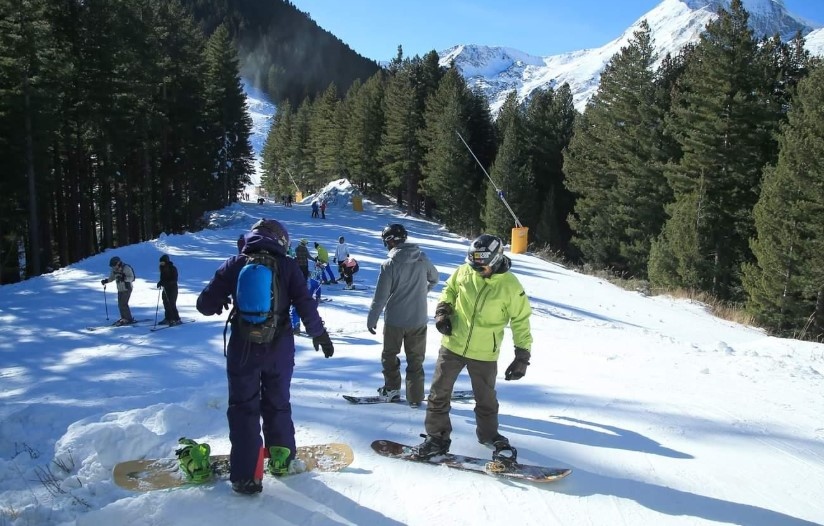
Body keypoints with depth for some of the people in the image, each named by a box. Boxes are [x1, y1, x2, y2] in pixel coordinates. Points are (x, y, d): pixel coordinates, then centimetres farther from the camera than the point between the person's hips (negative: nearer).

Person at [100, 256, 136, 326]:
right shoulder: (114, 269, 5)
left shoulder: (126, 268, -18)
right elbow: (111, 278, 17)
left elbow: (131, 277, -23)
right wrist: (105, 280, 0)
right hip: (120, 289, 8)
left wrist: (123, 278, -37)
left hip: (127, 289, -8)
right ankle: (124, 318, 22)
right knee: (120, 304, 9)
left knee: (123, 304, -12)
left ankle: (129, 319, -5)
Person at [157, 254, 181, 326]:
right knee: (166, 304, 9)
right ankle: (168, 319, 18)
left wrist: (165, 282, -28)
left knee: (171, 304, -11)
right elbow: (163, 277, 17)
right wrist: (161, 282, -4)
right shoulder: (163, 268, 8)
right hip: (166, 288, 8)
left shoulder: (173, 268, -14)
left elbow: (174, 280, -20)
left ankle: (177, 320, -6)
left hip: (172, 288, -7)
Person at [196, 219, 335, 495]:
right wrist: (319, 333, 8)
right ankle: (282, 460, 30)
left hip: (243, 348, -1)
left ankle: (246, 475, 5)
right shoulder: (287, 265, -3)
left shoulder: (234, 264, -2)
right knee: (278, 403, 19)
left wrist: (219, 302, 20)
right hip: (279, 348, 1)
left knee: (243, 407, 7)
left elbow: (206, 304, -2)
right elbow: (305, 304, -6)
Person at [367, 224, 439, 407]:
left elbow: (380, 296, -14)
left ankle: (392, 388, 22)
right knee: (416, 359, 14)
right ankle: (415, 397, 17)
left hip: (394, 320, -3)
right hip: (418, 319, 3)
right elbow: (434, 279, 14)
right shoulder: (422, 259, -5)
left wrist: (371, 319, -3)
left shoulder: (389, 264, -17)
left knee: (389, 354, 20)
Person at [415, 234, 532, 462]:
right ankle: (437, 436, 23)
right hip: (452, 345, 2)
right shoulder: (464, 272, -8)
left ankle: (489, 435, 39)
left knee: (486, 399, 15)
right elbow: (449, 290, 12)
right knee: (439, 392, 7)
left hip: (484, 354, -2)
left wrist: (522, 355, -8)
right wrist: (443, 310, -7)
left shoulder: (510, 286, -14)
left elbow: (520, 321, -6)